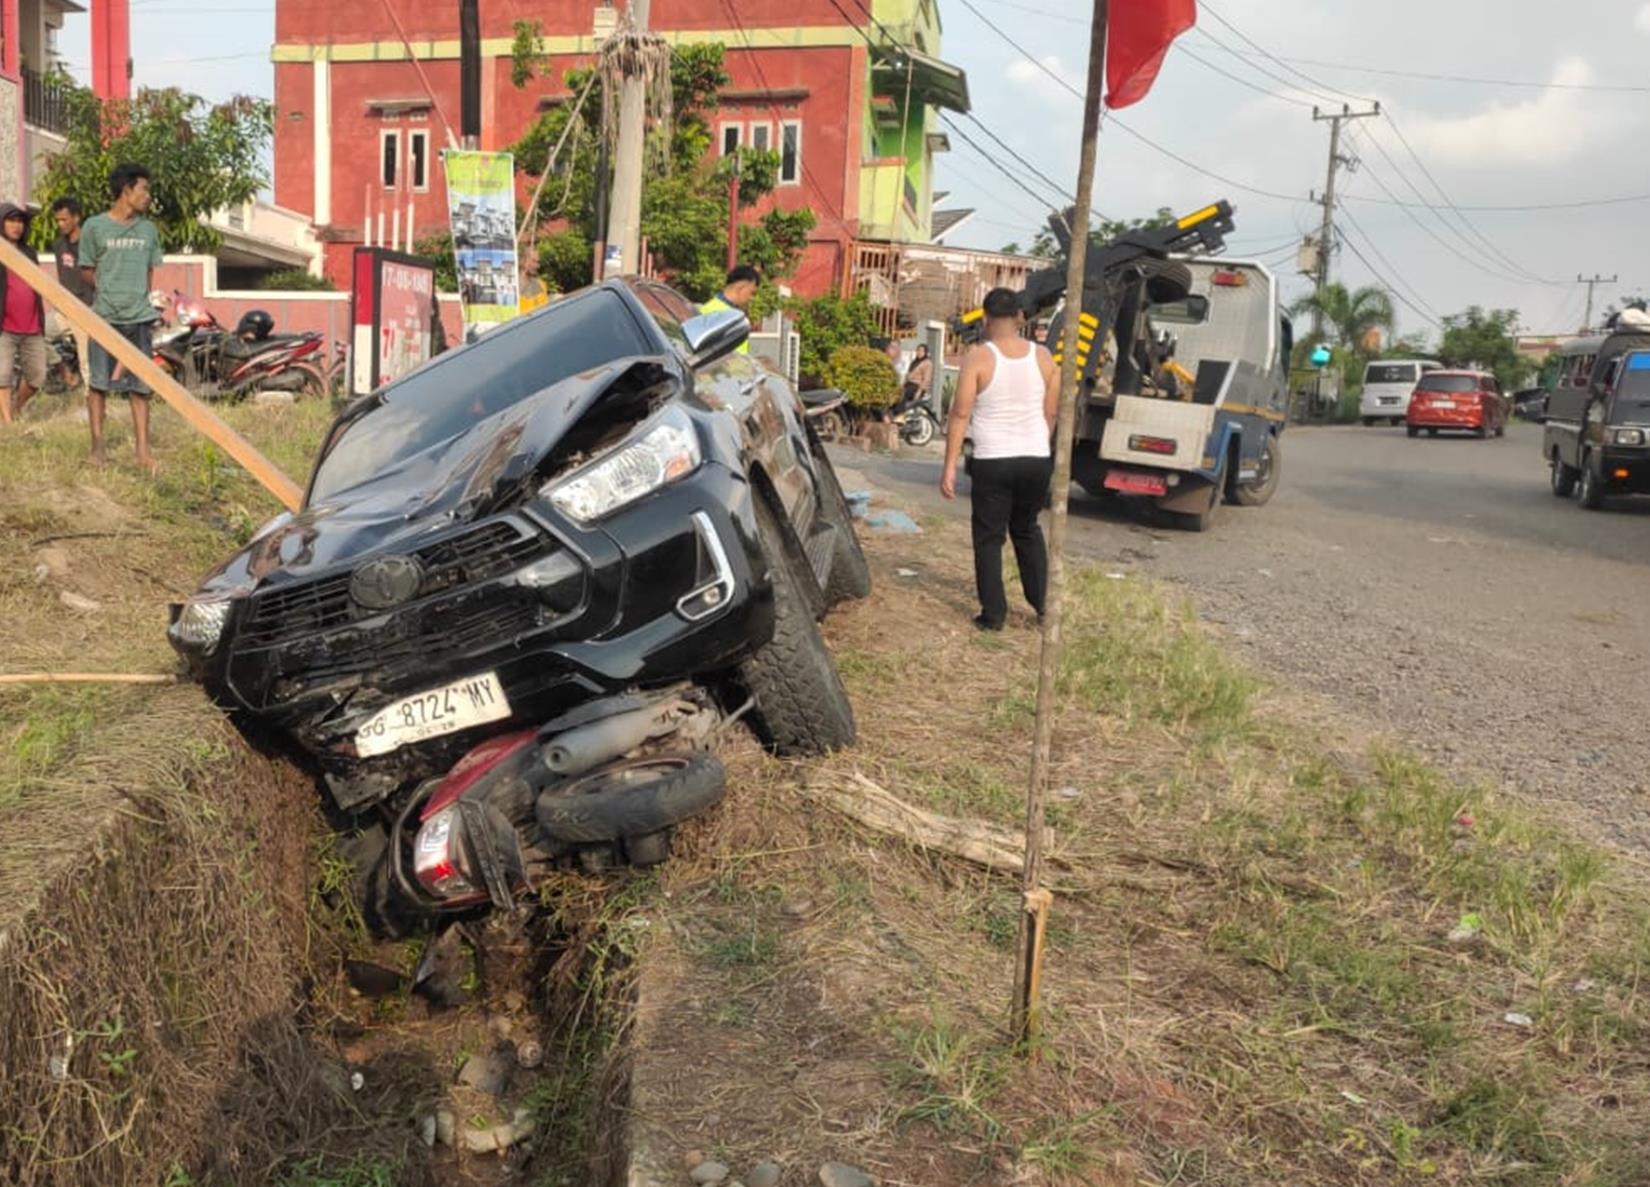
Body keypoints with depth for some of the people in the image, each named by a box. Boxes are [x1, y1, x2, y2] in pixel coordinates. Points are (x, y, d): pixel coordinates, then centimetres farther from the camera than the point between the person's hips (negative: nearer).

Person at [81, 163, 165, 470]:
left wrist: (137, 296, 9)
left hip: (140, 317, 3)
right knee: (98, 383, 3)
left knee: (140, 386, 4)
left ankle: (143, 450, 7)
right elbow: (87, 270, 6)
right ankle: (97, 447, 11)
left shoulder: (149, 230, 10)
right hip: (105, 317, -3)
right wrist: (109, 291, 2)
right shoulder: (95, 226, -1)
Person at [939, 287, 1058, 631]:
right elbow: (1050, 413, 8)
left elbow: (961, 414, -11)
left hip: (993, 461, -4)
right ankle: (1042, 602, 23)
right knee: (1027, 529, 23)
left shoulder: (978, 358, -9)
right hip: (1036, 459, 4)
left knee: (989, 537, 8)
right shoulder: (1043, 357, 2)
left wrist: (950, 466, -8)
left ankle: (993, 613, 8)